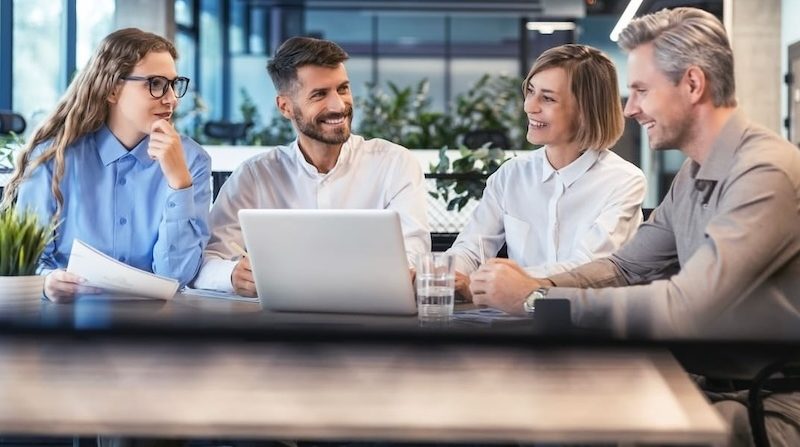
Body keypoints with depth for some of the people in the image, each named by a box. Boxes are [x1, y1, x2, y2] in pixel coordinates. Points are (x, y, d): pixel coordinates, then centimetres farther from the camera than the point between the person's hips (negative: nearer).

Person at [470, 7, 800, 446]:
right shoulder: (693, 175, 10)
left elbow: (683, 309, -29)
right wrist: (537, 285, -5)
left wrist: (535, 299, -22)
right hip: (709, 384, 8)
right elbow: (626, 267, 14)